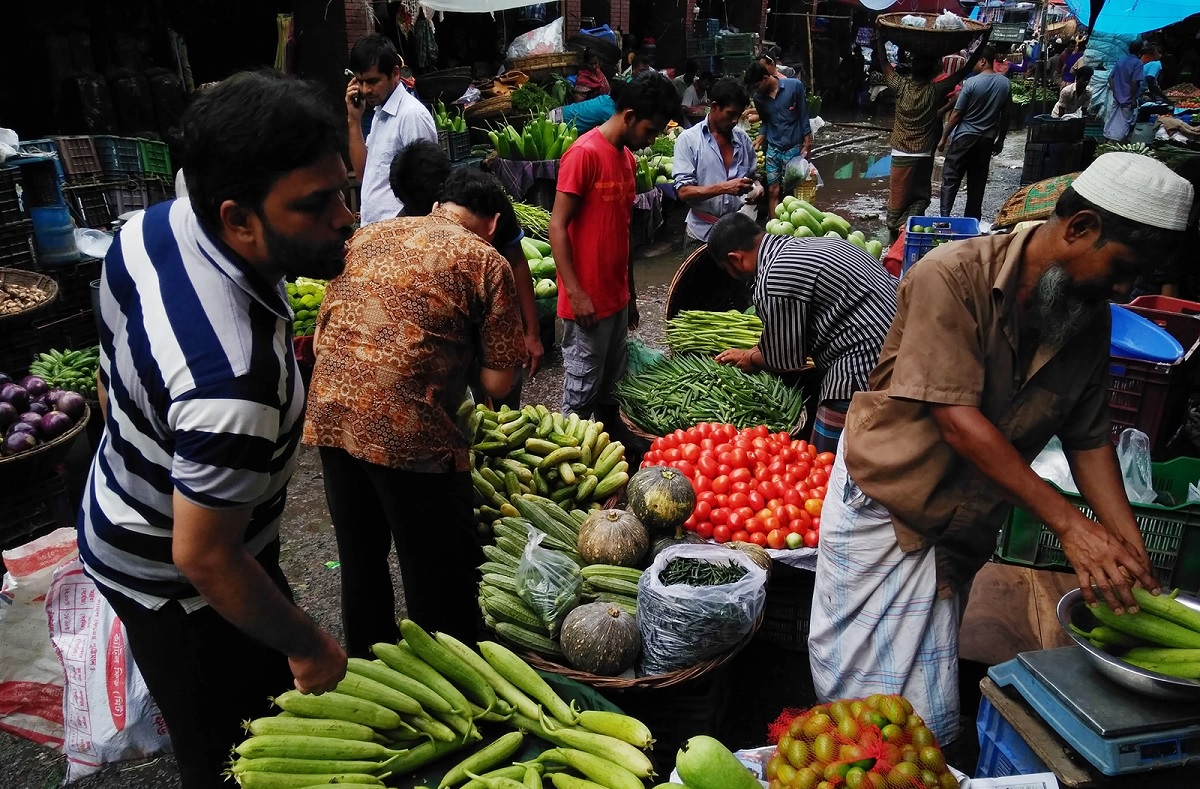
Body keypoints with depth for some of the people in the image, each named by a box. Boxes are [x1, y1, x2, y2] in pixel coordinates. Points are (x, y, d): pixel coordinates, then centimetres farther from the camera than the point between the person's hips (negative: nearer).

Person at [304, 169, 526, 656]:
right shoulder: (486, 262, 1)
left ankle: (367, 667, 42)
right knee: (440, 578, 10)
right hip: (407, 429, -6)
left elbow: (322, 332, 19)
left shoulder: (367, 236, 16)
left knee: (360, 558, 24)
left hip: (328, 411, 7)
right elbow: (497, 383, -1)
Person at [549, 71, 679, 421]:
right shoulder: (585, 153, -14)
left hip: (617, 297, 8)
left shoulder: (627, 157, 13)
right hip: (587, 301, -8)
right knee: (581, 395, 2)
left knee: (611, 389, 17)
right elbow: (557, 227, -16)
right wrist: (575, 293, -20)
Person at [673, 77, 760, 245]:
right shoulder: (688, 139, -8)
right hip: (703, 232, -4)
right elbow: (684, 192, -14)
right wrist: (723, 188, -25)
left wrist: (756, 187, -6)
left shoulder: (743, 139, 5)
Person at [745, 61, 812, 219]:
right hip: (772, 149, 3)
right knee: (773, 191, 2)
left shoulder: (794, 86, -11)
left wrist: (806, 146, -6)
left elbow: (803, 116, -5)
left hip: (793, 149, -3)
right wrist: (760, 140, -1)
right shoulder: (758, 97, 1)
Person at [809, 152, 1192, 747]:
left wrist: (1131, 552, -5)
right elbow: (958, 420, -25)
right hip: (883, 505, -5)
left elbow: (1089, 438, 6)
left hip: (961, 533, 6)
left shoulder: (1090, 320, 1)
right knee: (867, 695, 4)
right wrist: (1068, 524, -25)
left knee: (926, 710, 13)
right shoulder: (954, 276, -20)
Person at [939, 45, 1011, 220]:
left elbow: (956, 114, -10)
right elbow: (1005, 115, 7)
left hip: (965, 136, -5)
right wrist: (1000, 139, 17)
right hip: (987, 139, 5)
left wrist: (944, 138, -2)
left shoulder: (971, 82, -13)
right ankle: (972, 220, 14)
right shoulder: (1005, 84, 2)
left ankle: (944, 217, -8)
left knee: (950, 178, 1)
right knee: (977, 181, 10)